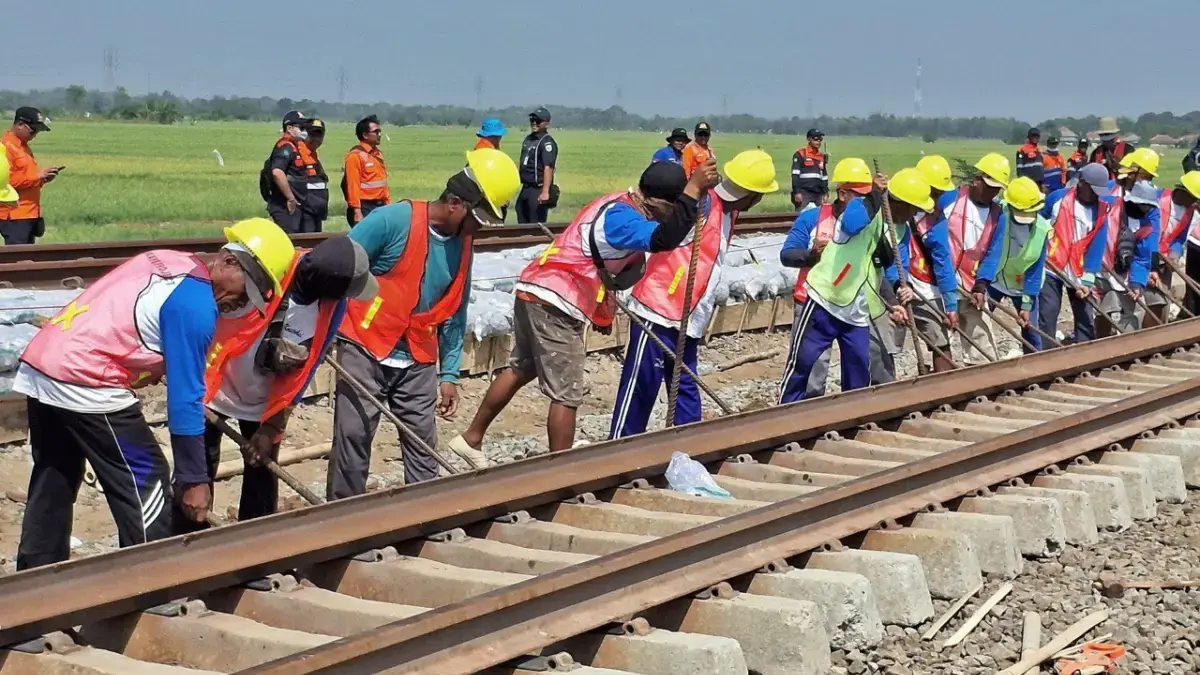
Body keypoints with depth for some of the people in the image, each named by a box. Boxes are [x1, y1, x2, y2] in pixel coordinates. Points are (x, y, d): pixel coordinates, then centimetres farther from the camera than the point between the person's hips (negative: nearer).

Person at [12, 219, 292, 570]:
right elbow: (184, 397, -11)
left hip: (41, 362, 9)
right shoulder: (195, 303, -11)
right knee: (144, 483, 1)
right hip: (85, 383, -9)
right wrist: (193, 479, -6)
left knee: (52, 485, 19)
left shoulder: (167, 261, 15)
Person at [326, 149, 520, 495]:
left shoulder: (462, 246, 4)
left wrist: (449, 374, 11)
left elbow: (454, 315, 12)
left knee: (423, 445, 7)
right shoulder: (393, 220, -15)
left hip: (418, 362, 5)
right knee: (352, 438, -5)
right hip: (364, 350, -5)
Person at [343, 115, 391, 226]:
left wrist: (388, 204, 17)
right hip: (365, 209, -9)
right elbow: (353, 186, -16)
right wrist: (357, 212, -21)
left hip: (381, 207, 9)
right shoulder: (355, 156, -11)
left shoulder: (378, 153, 16)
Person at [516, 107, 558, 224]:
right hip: (525, 188, 9)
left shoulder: (547, 142, -14)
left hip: (538, 190, -9)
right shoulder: (528, 139, 14)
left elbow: (548, 168, -24)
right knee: (522, 223, 15)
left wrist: (545, 192, -31)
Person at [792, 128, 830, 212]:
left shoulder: (822, 156, 17)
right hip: (804, 193, -6)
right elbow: (795, 175, -8)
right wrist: (797, 192, -15)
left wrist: (825, 193, 16)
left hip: (818, 194, 6)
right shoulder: (800, 154, -4)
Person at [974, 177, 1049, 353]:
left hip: (1023, 284, 1)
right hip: (993, 279, -1)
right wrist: (980, 285, -47)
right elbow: (990, 252, -35)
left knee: (1031, 331, 2)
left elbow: (1035, 270, -15)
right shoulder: (999, 216, -28)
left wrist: (1027, 304, -17)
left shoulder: (1042, 228, -21)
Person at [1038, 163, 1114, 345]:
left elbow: (1096, 247, -8)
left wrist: (1087, 281, -13)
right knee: (1047, 318, -1)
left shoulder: (1101, 210, -6)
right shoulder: (1057, 198, -9)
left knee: (1085, 320, 3)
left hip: (1079, 273, 2)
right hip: (1051, 269, -2)